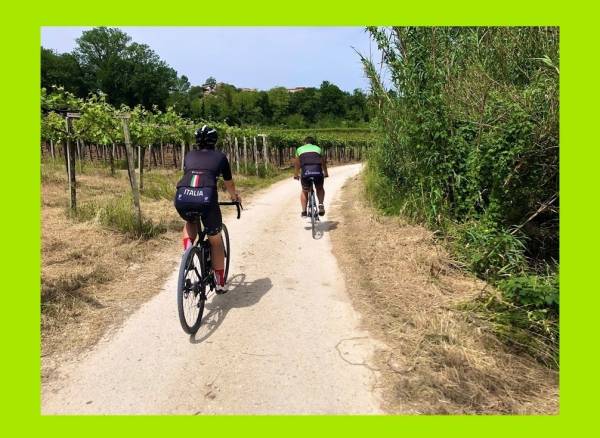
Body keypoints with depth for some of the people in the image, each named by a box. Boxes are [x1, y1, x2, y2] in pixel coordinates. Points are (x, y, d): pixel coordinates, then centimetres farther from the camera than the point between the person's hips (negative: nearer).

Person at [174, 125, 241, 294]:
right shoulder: (220, 157, 22)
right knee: (215, 240, 18)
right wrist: (235, 196, 57)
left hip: (182, 198, 3)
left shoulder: (189, 155, 28)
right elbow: (229, 183, 36)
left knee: (190, 223, 38)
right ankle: (220, 283, 26)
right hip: (206, 198, -2)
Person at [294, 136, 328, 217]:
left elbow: (297, 164, 32)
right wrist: (326, 173, 50)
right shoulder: (318, 148, 26)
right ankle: (321, 204, 6)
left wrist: (296, 175, 46)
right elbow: (323, 162, 36)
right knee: (320, 189, 26)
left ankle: (304, 211, 14)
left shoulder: (299, 149, 25)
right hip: (317, 171, 0)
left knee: (304, 191, 21)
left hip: (305, 172, 0)